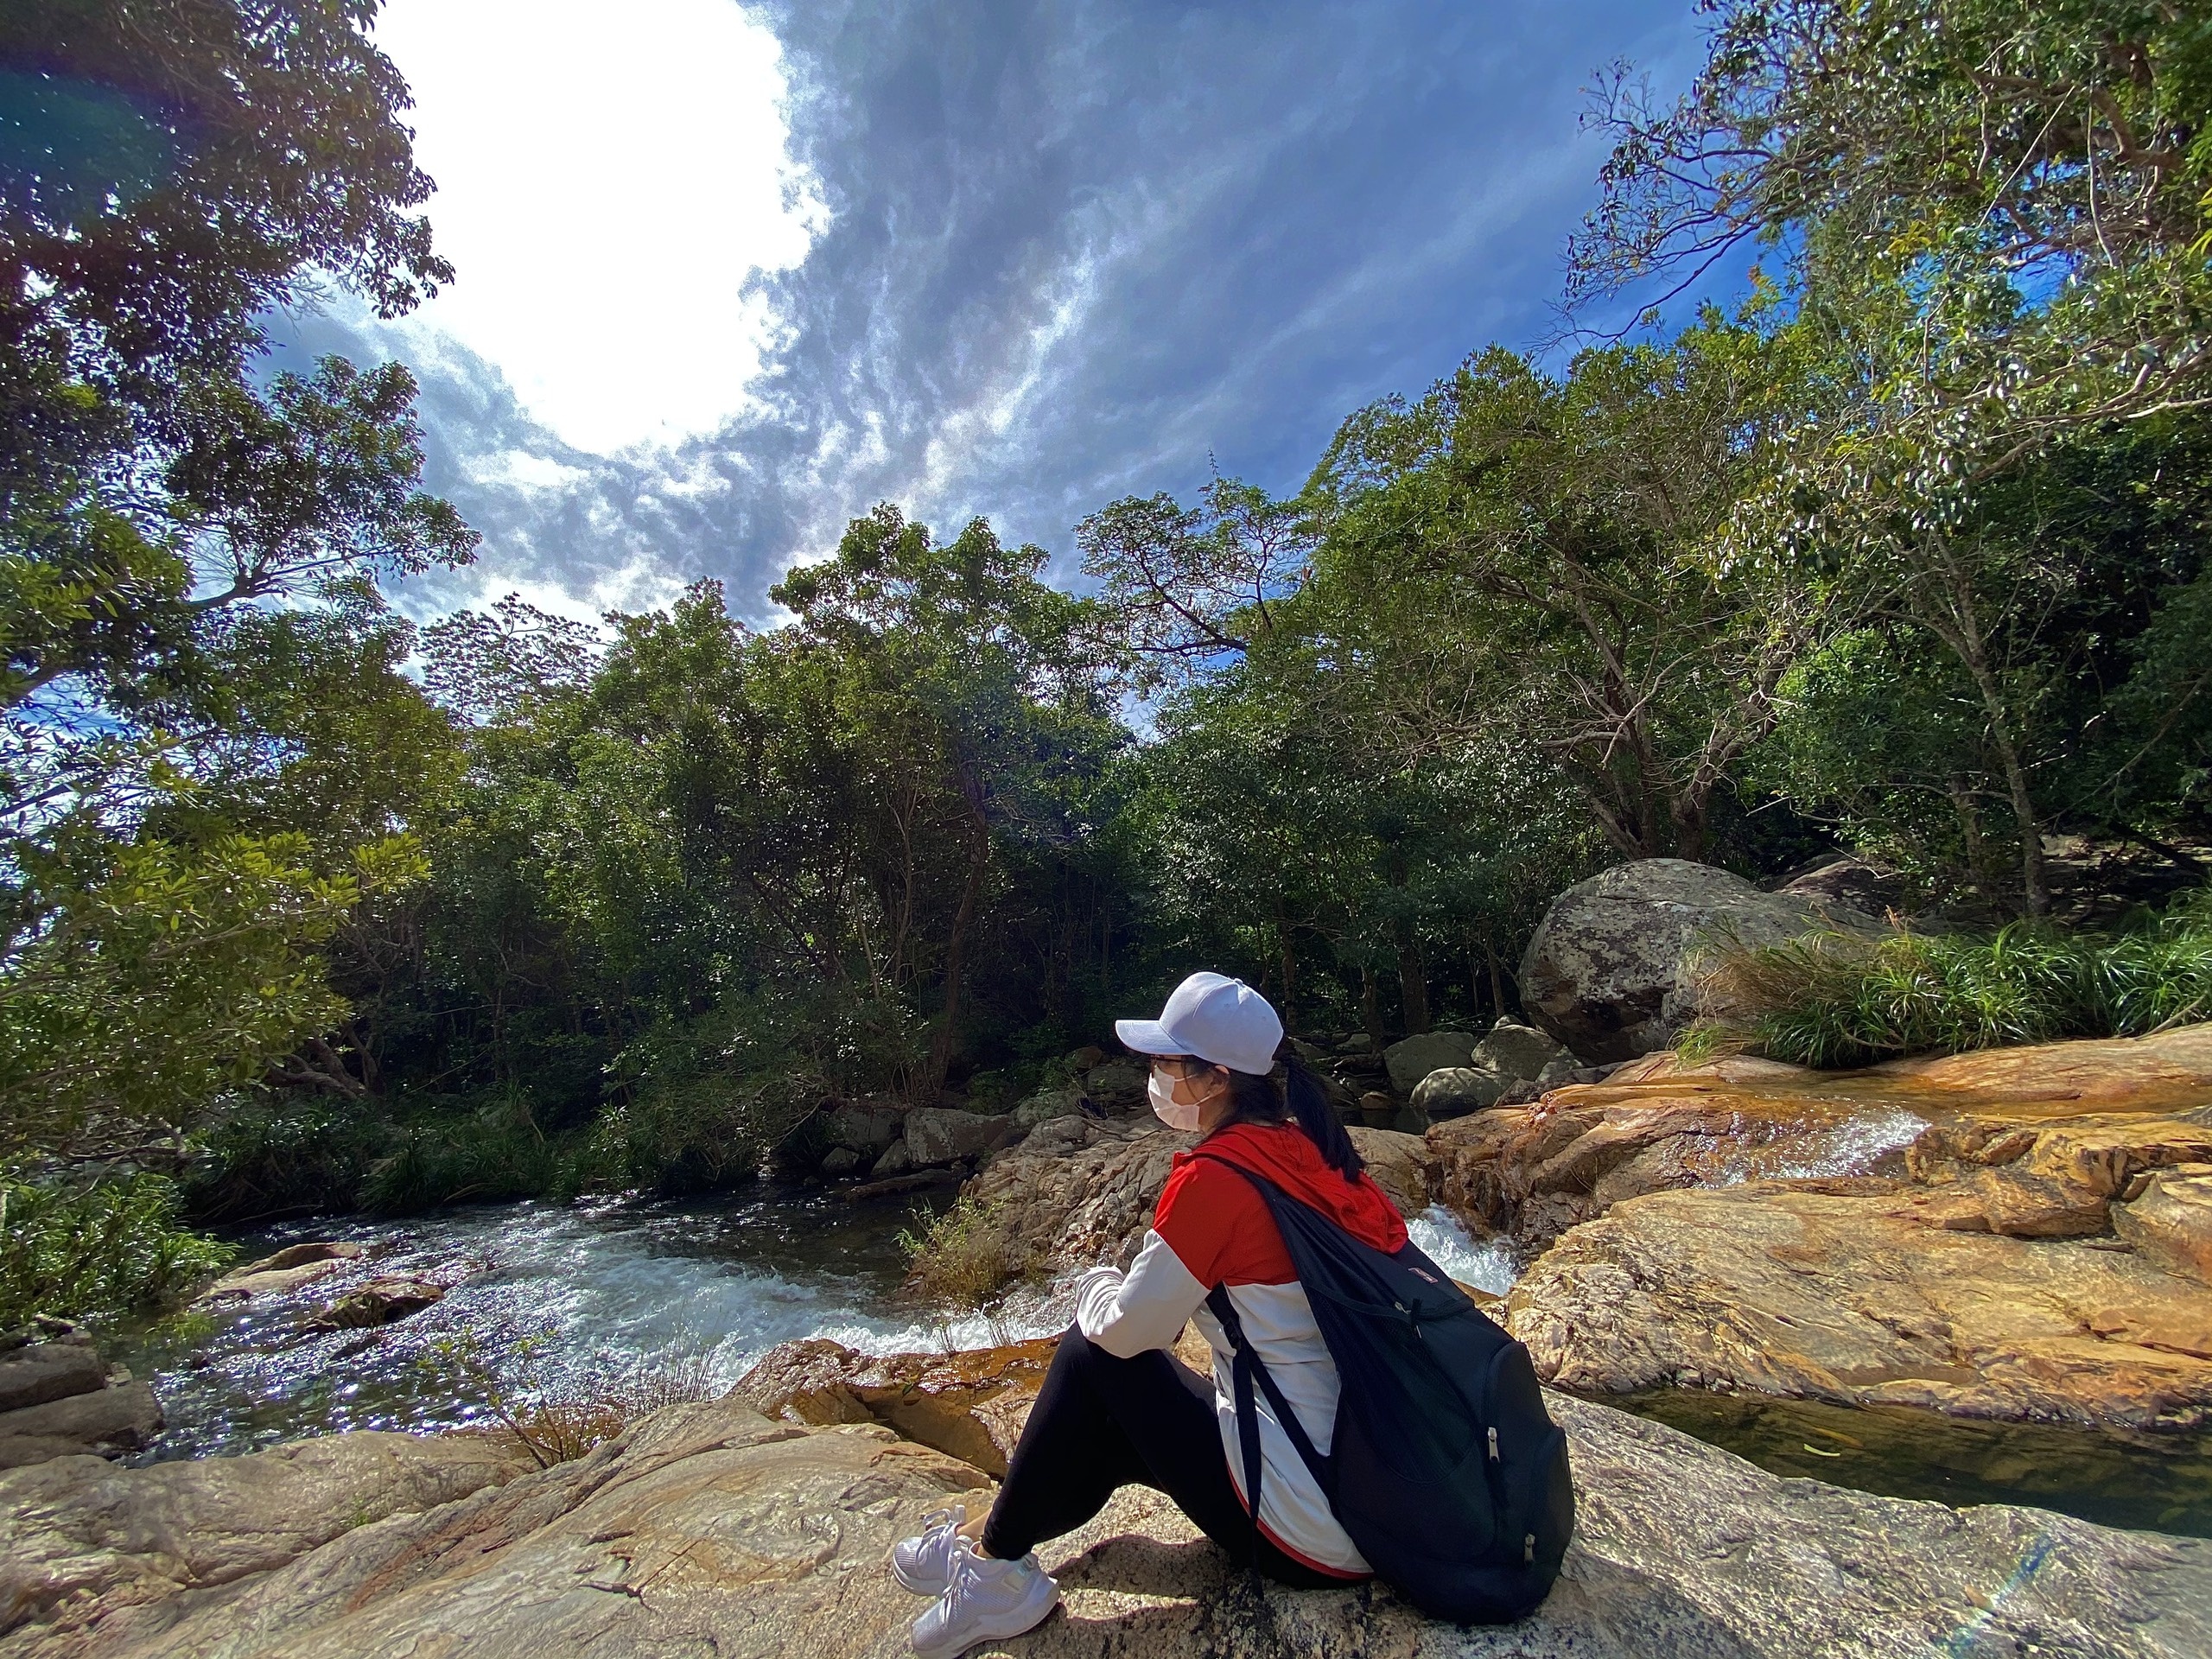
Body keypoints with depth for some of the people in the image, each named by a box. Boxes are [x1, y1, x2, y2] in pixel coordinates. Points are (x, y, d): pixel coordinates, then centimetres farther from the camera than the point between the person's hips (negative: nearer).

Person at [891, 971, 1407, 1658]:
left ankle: (995, 1554, 20)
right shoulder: (1314, 1149, -1)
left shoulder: (1214, 1178, -23)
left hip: (1306, 1540, -7)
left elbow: (1127, 1328, -14)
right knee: (1118, 1424, 18)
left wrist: (1096, 1286, 10)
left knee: (1097, 1352, 4)